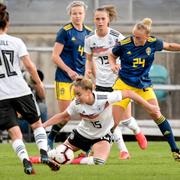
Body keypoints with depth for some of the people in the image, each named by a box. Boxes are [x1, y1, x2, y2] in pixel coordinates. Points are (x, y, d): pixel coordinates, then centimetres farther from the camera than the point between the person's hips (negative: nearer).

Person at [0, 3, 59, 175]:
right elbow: (29, 65, -5)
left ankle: (26, 161, -17)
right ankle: (43, 153, 3)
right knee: (37, 123, 19)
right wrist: (39, 83, 6)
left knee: (14, 132, 1)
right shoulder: (16, 42, -2)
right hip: (21, 90, 1)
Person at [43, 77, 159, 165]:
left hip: (102, 136, -3)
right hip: (82, 133, 3)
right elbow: (63, 117, -4)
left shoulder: (104, 98, -34)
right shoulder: (76, 104, -23)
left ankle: (75, 161, -6)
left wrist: (148, 106, -21)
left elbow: (128, 93, -24)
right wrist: (43, 125, -12)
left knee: (99, 161, -29)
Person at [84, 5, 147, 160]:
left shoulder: (117, 37, -13)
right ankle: (123, 150, 4)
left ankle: (138, 132, 34)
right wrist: (88, 70, -4)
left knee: (125, 118, -1)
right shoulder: (89, 39, -2)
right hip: (101, 83, 3)